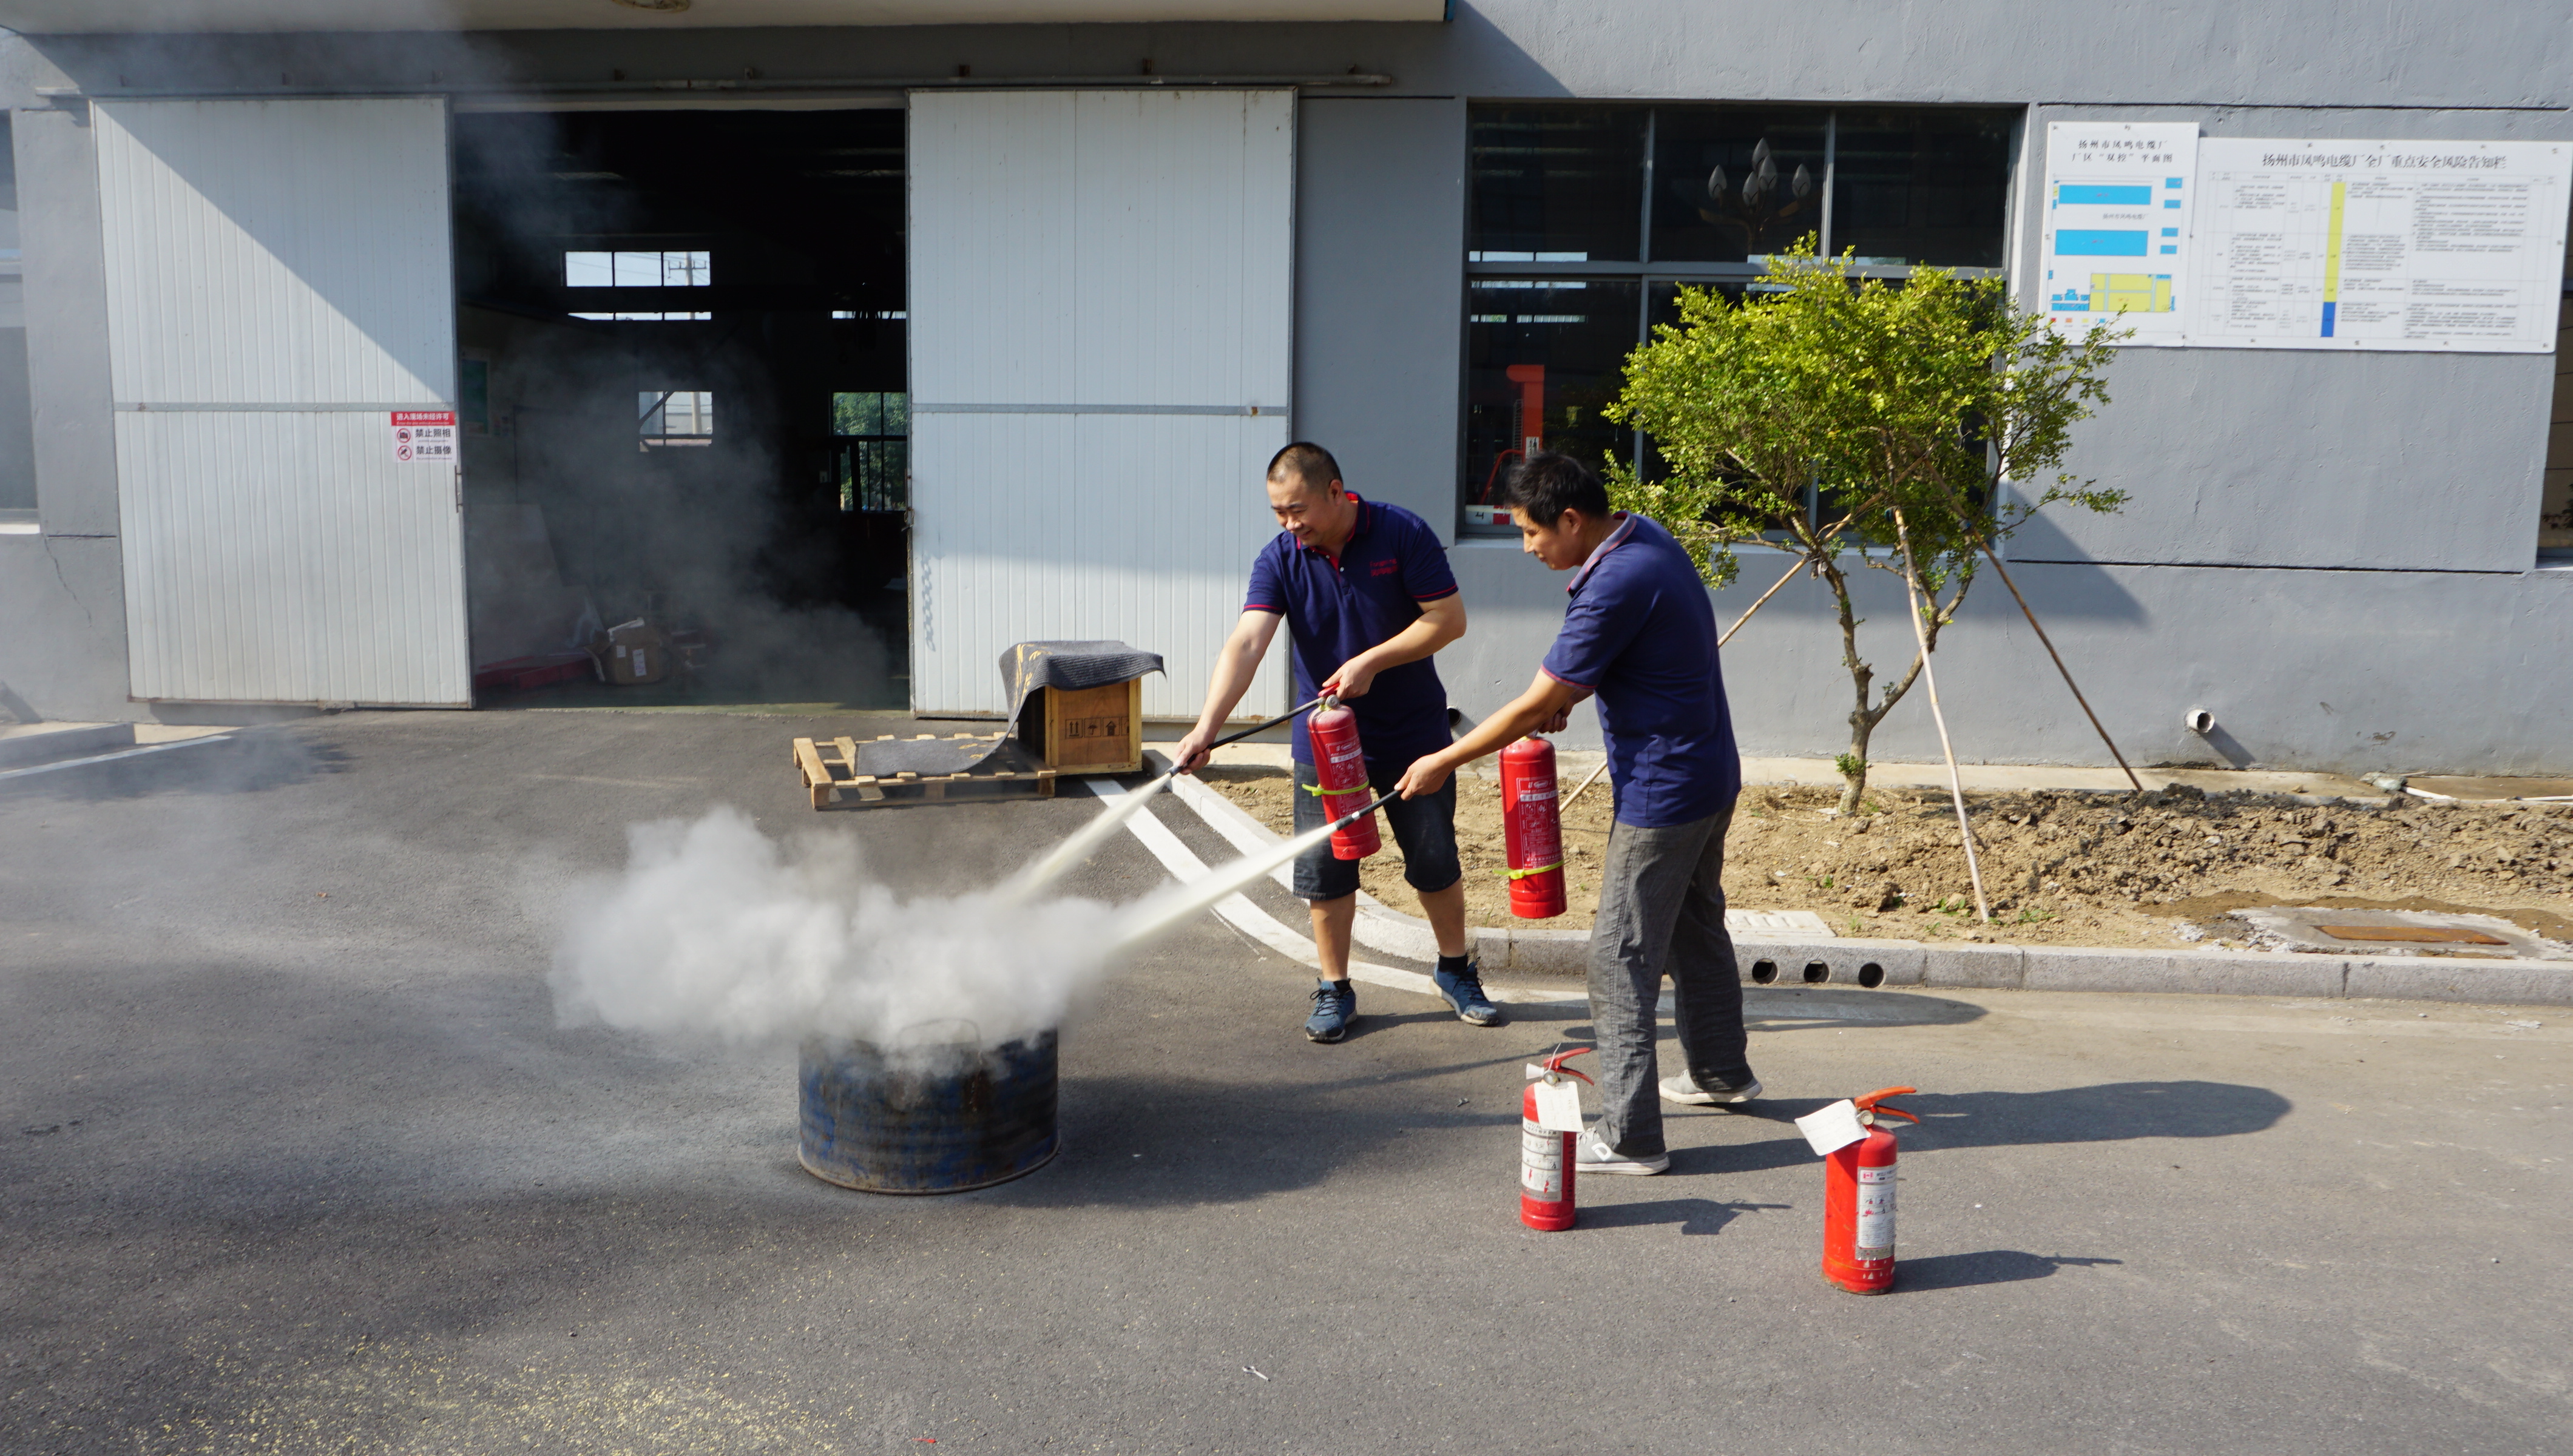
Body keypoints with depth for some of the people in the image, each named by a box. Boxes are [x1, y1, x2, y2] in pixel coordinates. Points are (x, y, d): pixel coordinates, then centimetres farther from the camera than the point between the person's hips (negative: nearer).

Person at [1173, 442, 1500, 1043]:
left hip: (1413, 733, -1)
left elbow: (1449, 619, -13)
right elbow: (1246, 643, -22)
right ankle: (1334, 989, 20)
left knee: (1436, 861, 8)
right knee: (1326, 869, 3)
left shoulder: (1403, 535, -14)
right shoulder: (1279, 559, -11)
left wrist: (1371, 662, -21)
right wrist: (1207, 727, -36)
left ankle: (1456, 971, 30)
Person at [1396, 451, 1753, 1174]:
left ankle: (1628, 1135, 2)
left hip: (1664, 793, -10)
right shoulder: (1645, 537, 4)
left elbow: (1535, 706, -21)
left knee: (1622, 958, -3)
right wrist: (1565, 695, 1)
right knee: (1696, 927, 25)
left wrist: (1445, 762, -12)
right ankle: (1721, 1071, 43)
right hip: (1710, 775, 10)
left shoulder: (1616, 587, -26)